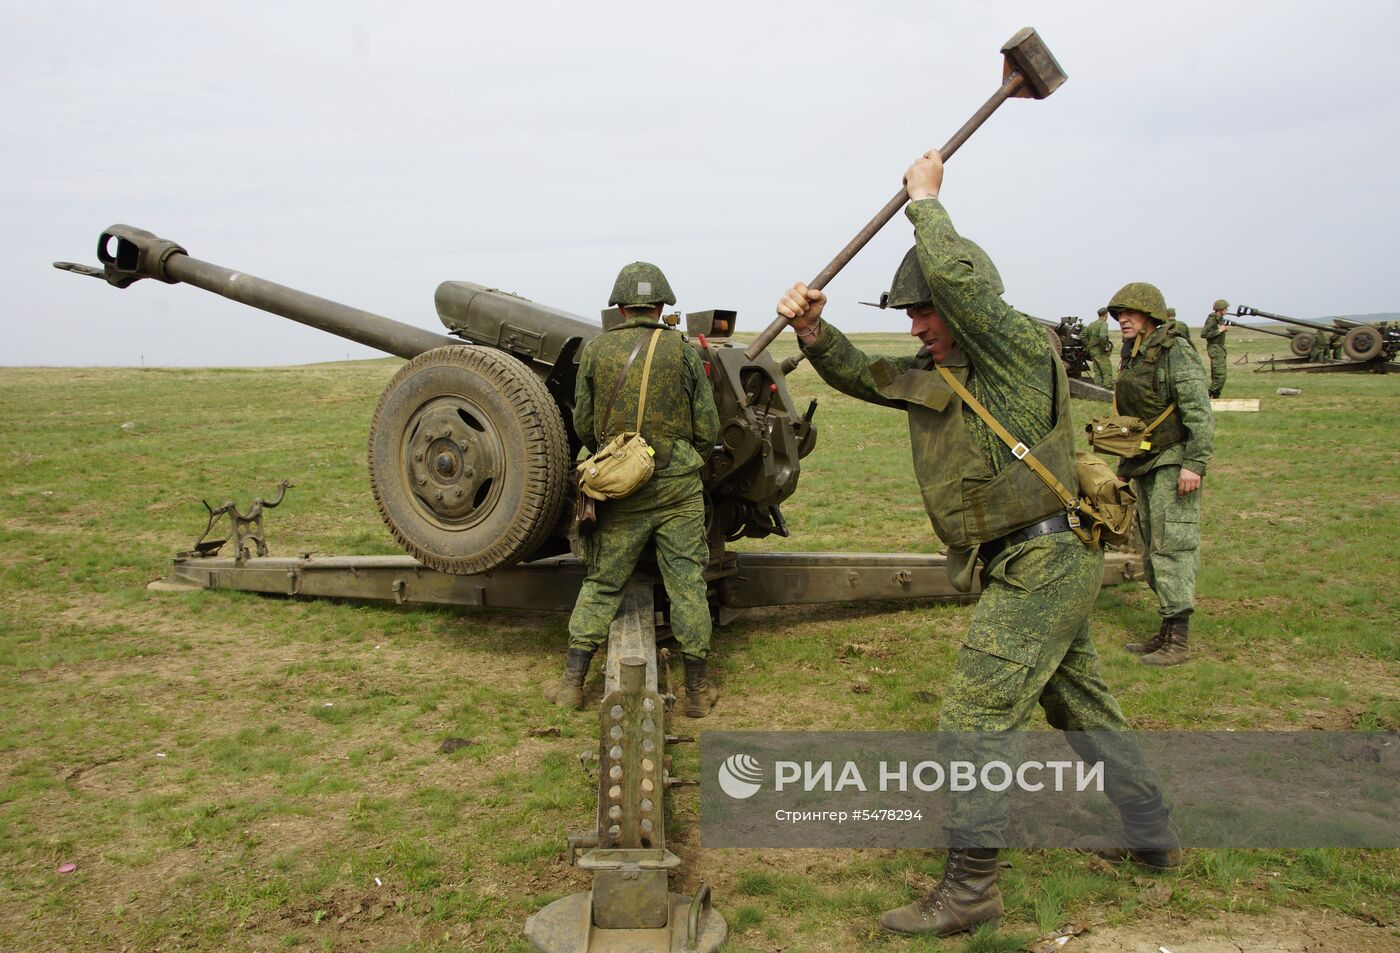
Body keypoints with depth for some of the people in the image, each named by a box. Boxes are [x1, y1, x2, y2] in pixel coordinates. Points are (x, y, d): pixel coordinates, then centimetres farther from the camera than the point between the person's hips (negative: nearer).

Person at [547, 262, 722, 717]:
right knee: (687, 584, 7)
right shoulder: (684, 351, -2)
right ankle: (697, 690, 15)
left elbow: (583, 427, 7)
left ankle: (573, 681, 16)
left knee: (601, 582, 14)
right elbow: (708, 430, 0)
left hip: (619, 490, 1)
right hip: (679, 490, -1)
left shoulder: (595, 350, 1)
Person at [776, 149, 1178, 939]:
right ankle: (1151, 835, 40)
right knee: (1081, 705, 22)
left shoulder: (1024, 346, -14)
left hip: (1041, 568, -10)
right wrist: (814, 330, -3)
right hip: (1051, 571, 10)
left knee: (974, 722, -8)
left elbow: (956, 276, -29)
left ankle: (969, 890, 4)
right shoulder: (933, 371, 11)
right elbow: (860, 375, 15)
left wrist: (925, 199, -14)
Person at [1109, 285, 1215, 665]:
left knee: (1172, 546, -9)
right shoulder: (1134, 357, 14)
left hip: (1173, 461, -9)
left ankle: (1177, 640, -5)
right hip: (1145, 464, 9)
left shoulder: (1176, 352, -12)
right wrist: (1127, 464, 21)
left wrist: (1195, 464, -23)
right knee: (1152, 549, 12)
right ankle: (1166, 631, 20)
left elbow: (1200, 413, -18)